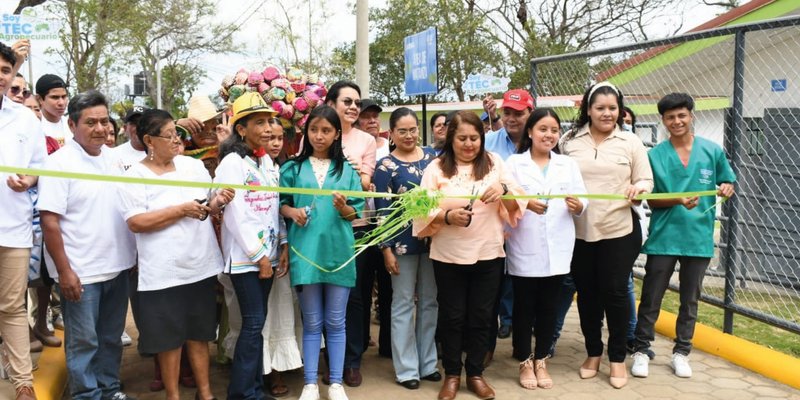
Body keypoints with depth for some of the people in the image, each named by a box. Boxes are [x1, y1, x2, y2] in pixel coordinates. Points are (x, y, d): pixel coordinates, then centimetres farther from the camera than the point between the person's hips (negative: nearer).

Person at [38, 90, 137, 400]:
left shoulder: (114, 158, 7)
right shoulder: (59, 163, -11)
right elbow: (49, 222, -14)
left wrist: (134, 253, 12)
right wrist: (64, 271, -16)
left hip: (118, 267, 6)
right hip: (80, 272, -6)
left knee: (112, 337, 18)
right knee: (84, 341, 5)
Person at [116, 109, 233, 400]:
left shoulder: (194, 165, 6)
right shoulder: (135, 176, -8)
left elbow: (209, 208, 14)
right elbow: (136, 223, -17)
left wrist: (219, 200, -9)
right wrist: (181, 210, -20)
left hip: (201, 266, 4)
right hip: (164, 273, -4)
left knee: (200, 333, 15)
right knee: (169, 337, 7)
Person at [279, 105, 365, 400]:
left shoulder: (347, 170, 7)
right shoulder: (293, 168, 5)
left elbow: (356, 212, 5)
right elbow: (280, 203, 6)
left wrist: (344, 208, -15)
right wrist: (292, 211, -14)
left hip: (338, 251, 1)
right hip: (305, 251, 0)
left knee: (336, 322, 8)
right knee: (312, 322, 7)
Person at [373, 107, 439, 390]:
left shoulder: (432, 156, 6)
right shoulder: (385, 166, -5)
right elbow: (383, 211, -7)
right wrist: (386, 249, -11)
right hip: (402, 242, -4)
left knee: (430, 301, 12)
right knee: (403, 304, 5)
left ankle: (428, 363, 24)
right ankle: (406, 368, 15)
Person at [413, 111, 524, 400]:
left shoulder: (494, 163, 5)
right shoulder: (436, 168, -1)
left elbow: (515, 206, 2)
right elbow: (424, 211, -5)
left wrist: (504, 190, -18)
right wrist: (447, 216, -23)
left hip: (488, 254, 2)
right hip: (448, 256, -1)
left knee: (482, 316, 10)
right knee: (452, 316, 8)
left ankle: (475, 373, 27)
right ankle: (451, 374, 25)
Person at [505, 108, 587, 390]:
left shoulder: (568, 164, 12)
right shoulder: (514, 163, 2)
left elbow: (583, 203, 6)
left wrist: (577, 206, -16)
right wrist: (525, 203, -26)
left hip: (557, 249, 3)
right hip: (524, 248, -3)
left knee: (548, 306, 10)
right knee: (524, 307, 5)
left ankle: (541, 361, 24)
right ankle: (525, 363, 20)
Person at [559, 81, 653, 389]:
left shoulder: (630, 142, 1)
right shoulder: (569, 141, 3)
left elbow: (646, 181, 2)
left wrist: (639, 188, -19)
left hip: (619, 230, -1)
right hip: (579, 231, 1)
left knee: (615, 292, 4)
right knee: (586, 293, 12)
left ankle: (617, 358, 20)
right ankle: (593, 353, 29)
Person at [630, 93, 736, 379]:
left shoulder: (713, 151, 0)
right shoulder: (655, 155, -3)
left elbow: (727, 183, 10)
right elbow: (651, 200, -2)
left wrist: (726, 189, -13)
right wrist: (679, 200, -20)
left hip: (699, 237, 2)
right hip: (663, 238, -1)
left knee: (690, 300, 13)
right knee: (651, 299, 4)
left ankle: (681, 352, 27)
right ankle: (641, 350, 18)